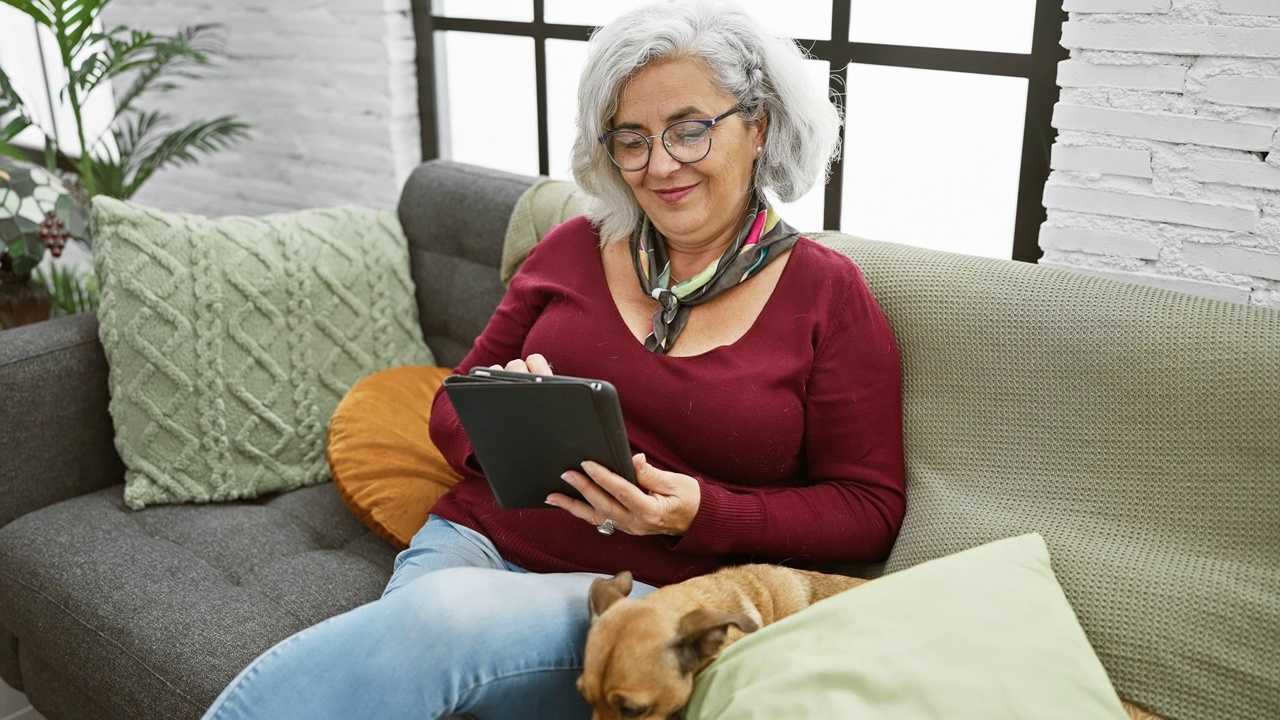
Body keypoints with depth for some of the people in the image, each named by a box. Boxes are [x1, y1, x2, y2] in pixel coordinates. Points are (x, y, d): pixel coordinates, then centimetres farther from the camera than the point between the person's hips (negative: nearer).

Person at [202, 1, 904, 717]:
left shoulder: (830, 295, 1)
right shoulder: (574, 249, 10)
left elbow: (870, 509, 0)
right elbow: (452, 411, 16)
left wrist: (699, 512, -15)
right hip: (476, 544, 3)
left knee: (437, 615, -33)